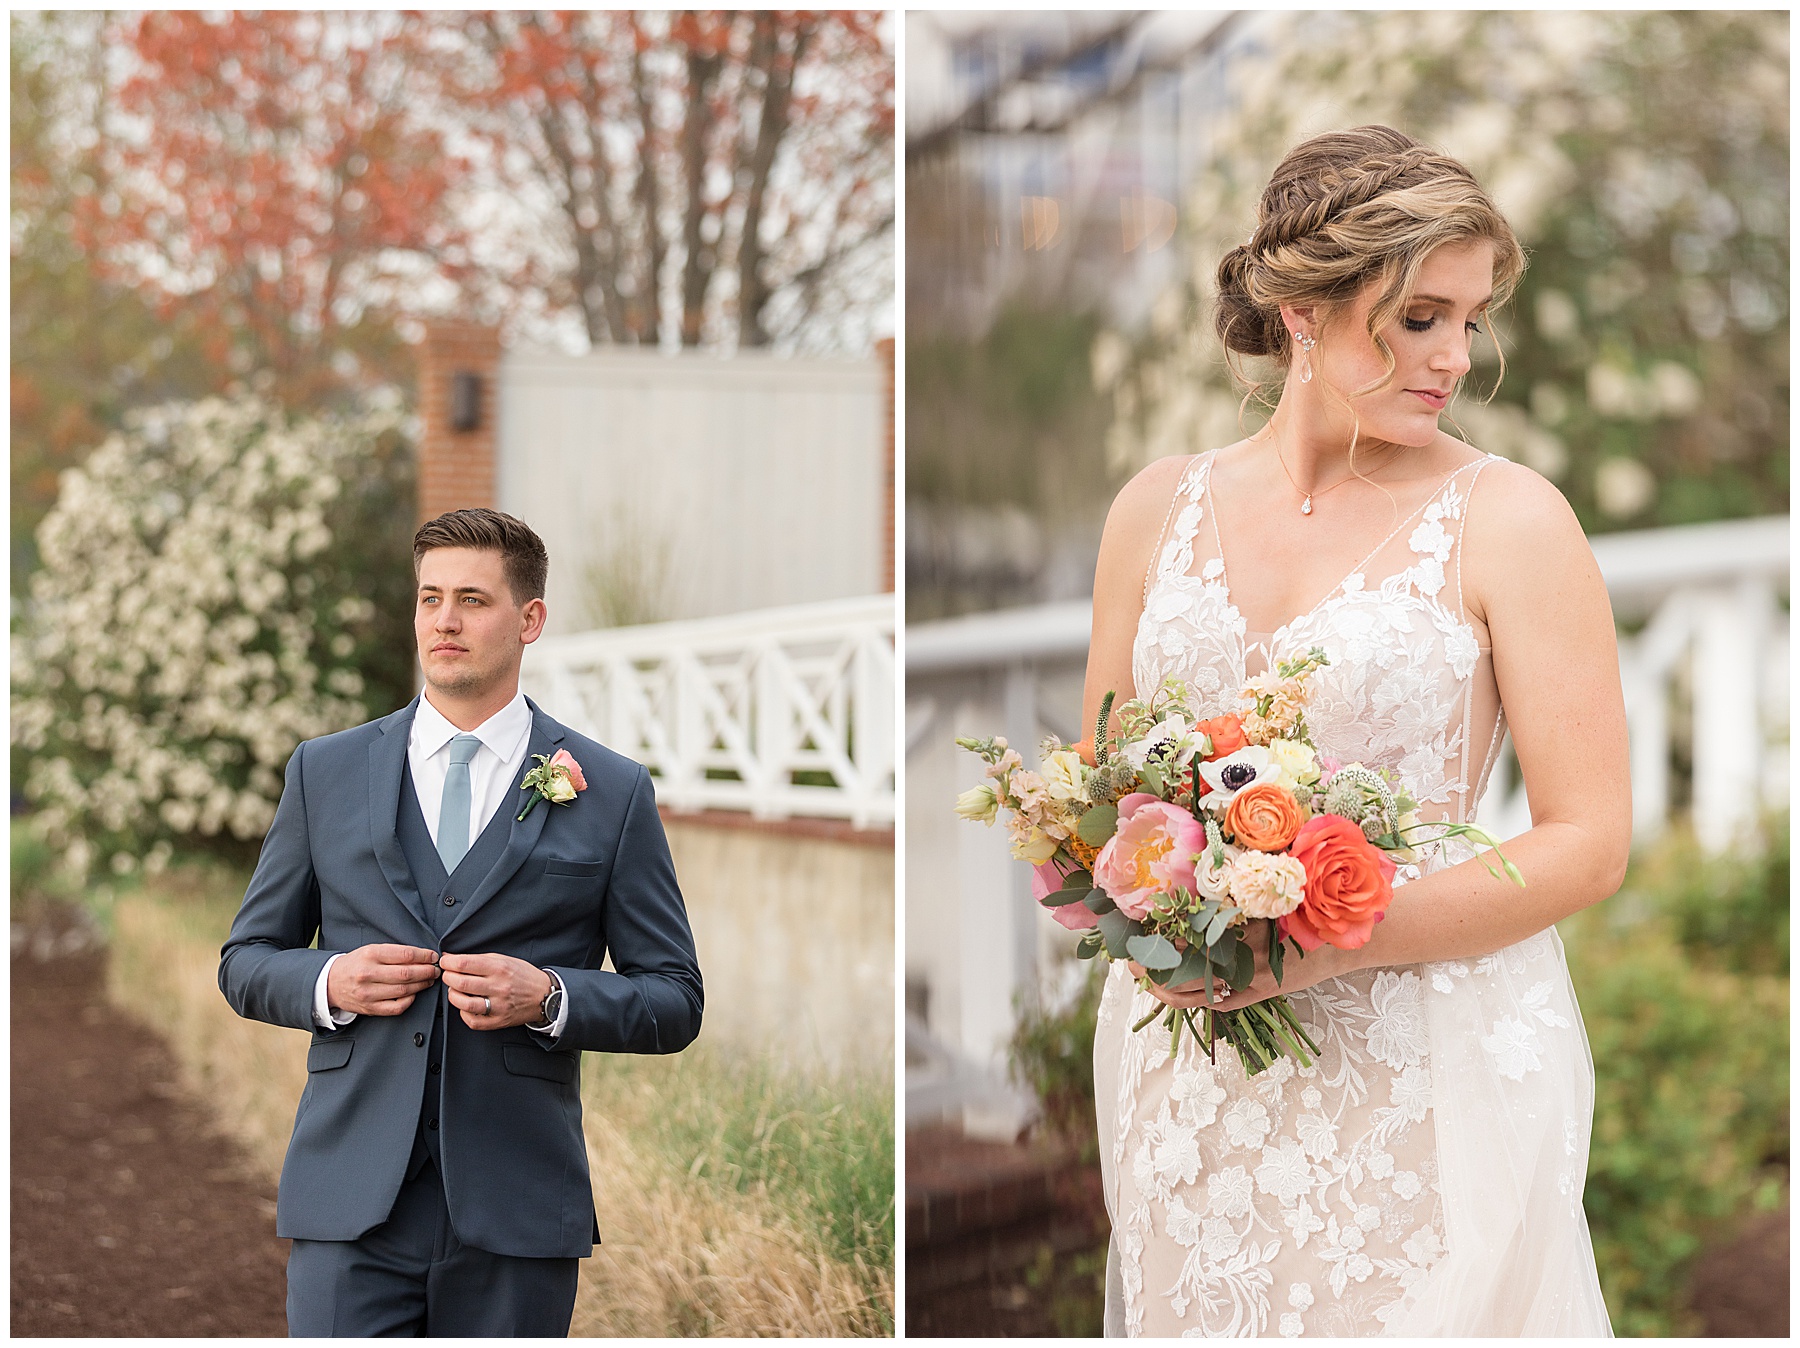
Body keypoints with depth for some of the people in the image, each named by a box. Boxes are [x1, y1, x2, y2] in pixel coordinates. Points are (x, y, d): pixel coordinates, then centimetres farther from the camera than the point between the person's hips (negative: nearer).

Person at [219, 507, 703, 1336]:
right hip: (351, 1203, 1)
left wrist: (549, 997, -13)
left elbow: (674, 1003, 6)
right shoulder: (326, 771, 10)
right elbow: (246, 962, 14)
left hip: (516, 1210, 0)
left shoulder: (612, 794, 5)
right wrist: (330, 981, -7)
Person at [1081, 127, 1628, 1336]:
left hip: (1431, 1063, -3)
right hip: (1186, 1062, 4)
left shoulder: (1507, 519, -7)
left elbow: (1589, 841, -10)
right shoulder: (1161, 508, 5)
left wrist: (1326, 944, -19)